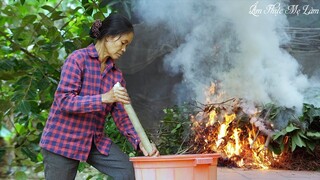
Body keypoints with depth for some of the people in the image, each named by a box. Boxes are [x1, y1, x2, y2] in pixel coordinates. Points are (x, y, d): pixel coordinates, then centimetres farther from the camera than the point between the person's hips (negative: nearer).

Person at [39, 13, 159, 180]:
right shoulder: (78, 59, -10)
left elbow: (121, 116, 4)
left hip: (96, 141, 5)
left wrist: (139, 142, -11)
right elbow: (64, 101, -19)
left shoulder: (116, 74, 6)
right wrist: (103, 98, -29)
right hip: (62, 140, -5)